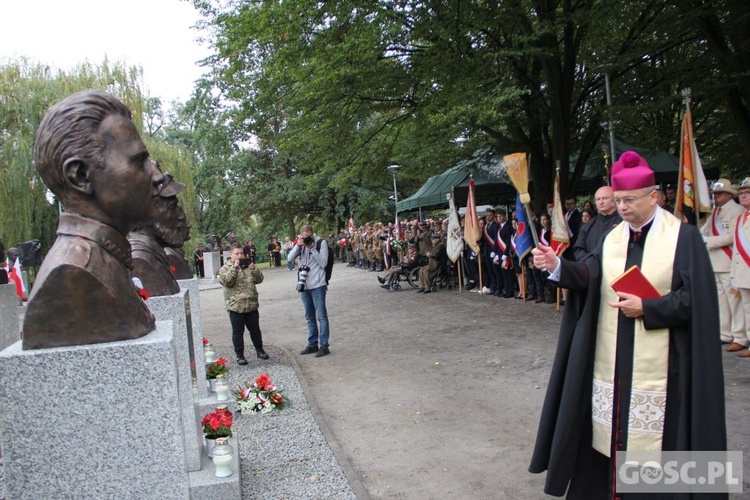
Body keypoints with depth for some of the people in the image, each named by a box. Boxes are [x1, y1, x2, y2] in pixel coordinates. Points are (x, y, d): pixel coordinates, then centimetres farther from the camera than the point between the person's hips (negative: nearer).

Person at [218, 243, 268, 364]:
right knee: (238, 331, 3)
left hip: (252, 305, 4)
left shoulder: (248, 265, 12)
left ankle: (259, 350, 28)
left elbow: (259, 279, 5)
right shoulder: (226, 268, -1)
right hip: (236, 306, -4)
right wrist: (234, 267, -25)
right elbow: (226, 282, -18)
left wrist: (254, 269, -13)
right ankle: (240, 355, 12)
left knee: (255, 329, 14)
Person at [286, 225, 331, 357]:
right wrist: (298, 246, -15)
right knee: (310, 317, 14)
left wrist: (312, 248, -18)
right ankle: (312, 344, 24)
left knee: (321, 316, -1)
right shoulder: (300, 243, 7)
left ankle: (324, 345, 4)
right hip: (304, 285, 6)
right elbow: (290, 258, -1)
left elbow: (323, 263, -11)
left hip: (317, 285, -6)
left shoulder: (321, 243, -6)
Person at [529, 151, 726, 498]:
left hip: (657, 363, -4)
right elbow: (589, 277, -4)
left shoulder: (684, 237, -6)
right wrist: (557, 266, -20)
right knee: (610, 430, 11)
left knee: (654, 436, 4)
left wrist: (647, 308, -17)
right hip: (611, 361, 5)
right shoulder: (612, 238, 9)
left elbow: (697, 298, -10)